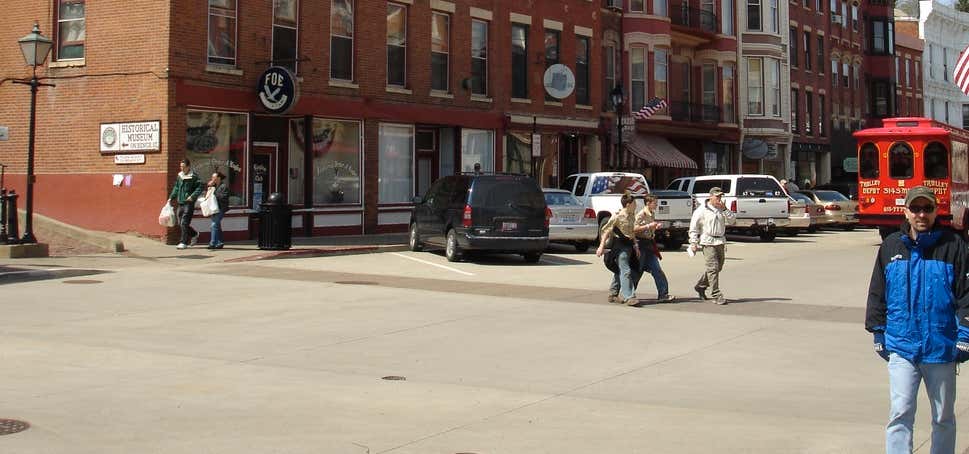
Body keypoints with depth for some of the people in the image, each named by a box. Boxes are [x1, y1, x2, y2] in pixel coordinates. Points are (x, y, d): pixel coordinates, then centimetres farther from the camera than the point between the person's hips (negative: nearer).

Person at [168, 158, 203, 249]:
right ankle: (194, 234, 30)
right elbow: (176, 188, 23)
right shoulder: (179, 176, 13)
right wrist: (171, 197, 16)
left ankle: (183, 242, -4)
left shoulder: (194, 176, -7)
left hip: (189, 203, -7)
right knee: (180, 223, 10)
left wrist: (193, 196, -25)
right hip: (180, 203, 7)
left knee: (184, 223, -10)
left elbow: (199, 188, -13)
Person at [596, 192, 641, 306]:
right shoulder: (618, 216, -13)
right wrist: (602, 246, -16)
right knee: (625, 271, -14)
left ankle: (613, 295, 27)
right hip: (619, 245, -8)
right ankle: (628, 297, -17)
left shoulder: (632, 216, 11)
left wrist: (635, 246, 20)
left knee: (619, 271, 16)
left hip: (628, 245, 8)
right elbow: (606, 230, -12)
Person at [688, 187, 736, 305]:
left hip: (720, 241, 7)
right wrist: (693, 242, -10)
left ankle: (700, 286, 30)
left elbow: (732, 220, 3)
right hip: (708, 243, -7)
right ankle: (716, 295, -10)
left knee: (718, 267, 13)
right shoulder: (702, 210, -5)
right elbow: (693, 227, -4)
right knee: (713, 268, -12)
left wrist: (724, 209, -9)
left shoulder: (722, 209, 13)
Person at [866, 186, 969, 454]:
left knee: (944, 417, 13)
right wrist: (878, 334, 9)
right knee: (900, 413, -8)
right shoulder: (891, 246, 5)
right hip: (901, 347, 1)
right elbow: (877, 293, 11)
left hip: (942, 349, 0)